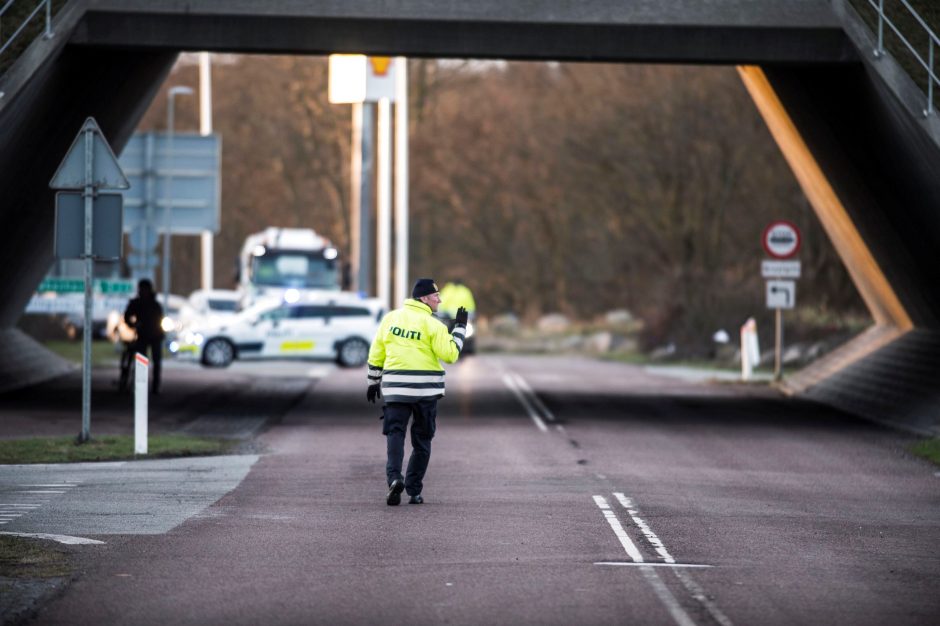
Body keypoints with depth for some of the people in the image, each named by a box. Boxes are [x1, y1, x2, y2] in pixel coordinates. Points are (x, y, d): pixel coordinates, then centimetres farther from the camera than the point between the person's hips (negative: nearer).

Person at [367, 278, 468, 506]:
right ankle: (414, 491, 11)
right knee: (422, 440, 11)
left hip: (395, 388, 2)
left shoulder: (390, 318, 6)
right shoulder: (432, 324, -7)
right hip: (426, 389, -2)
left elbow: (376, 352, 9)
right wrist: (460, 328, 1)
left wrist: (374, 381, 19)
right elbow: (450, 354, -9)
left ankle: (394, 477, -25)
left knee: (395, 433, 1)